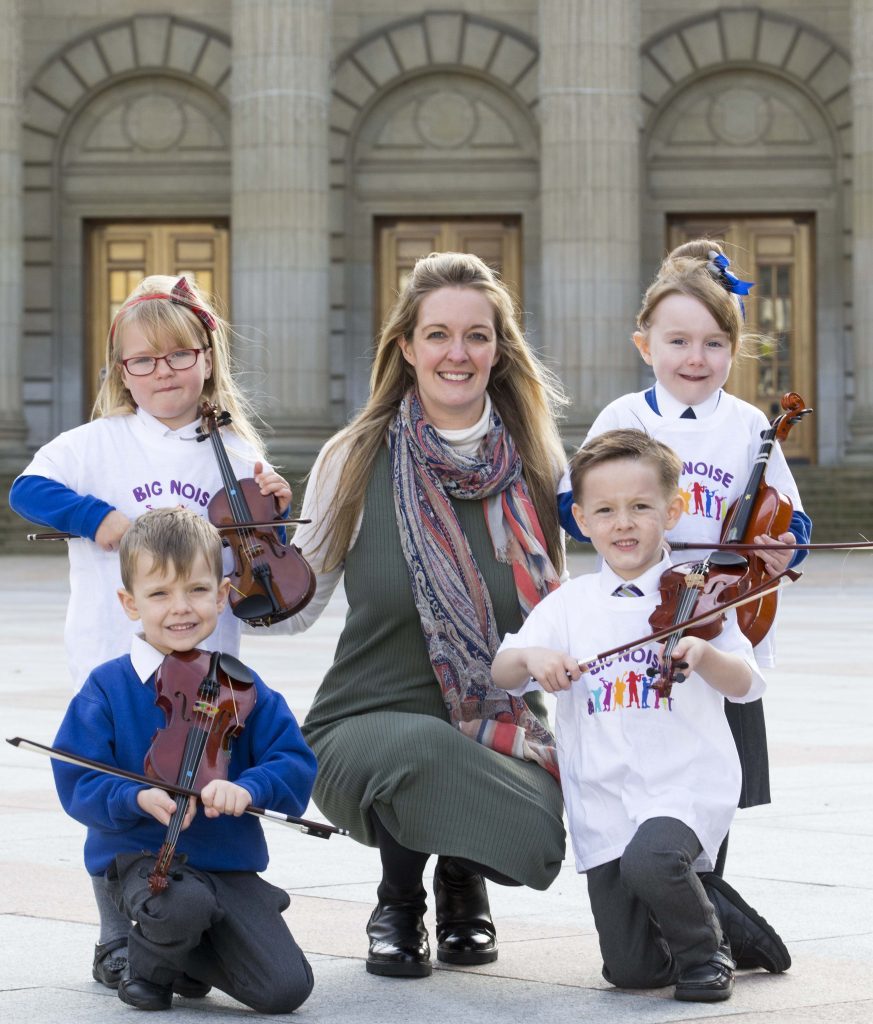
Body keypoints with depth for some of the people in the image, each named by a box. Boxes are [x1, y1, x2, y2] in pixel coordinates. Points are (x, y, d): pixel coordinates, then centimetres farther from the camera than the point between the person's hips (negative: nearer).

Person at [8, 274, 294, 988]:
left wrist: (273, 513, -9)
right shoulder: (97, 445, 2)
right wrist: (97, 515, -18)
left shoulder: (237, 454, 8)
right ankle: (121, 945, 11)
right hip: (112, 658, -2)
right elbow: (28, 489, -6)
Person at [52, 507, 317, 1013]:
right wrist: (139, 799, -24)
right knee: (182, 905, -38)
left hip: (230, 864, 3)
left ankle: (186, 960, 20)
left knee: (285, 988, -12)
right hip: (141, 857, -3)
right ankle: (153, 965, 0)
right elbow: (78, 785, -5)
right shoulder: (107, 688, -3)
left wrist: (247, 787, -22)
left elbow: (296, 766, -1)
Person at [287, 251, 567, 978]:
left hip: (501, 740, 2)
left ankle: (463, 879, 12)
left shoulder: (536, 466, 2)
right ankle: (399, 904, -1)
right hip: (368, 725, -2)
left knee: (534, 845, -30)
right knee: (420, 750, -38)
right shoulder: (356, 462, -3)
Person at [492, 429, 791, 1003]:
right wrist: (531, 657, -23)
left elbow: (746, 685, -6)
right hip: (604, 807, 3)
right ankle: (717, 914, 31)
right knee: (630, 969, 1)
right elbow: (501, 674, 0)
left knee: (649, 860, -35)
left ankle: (706, 949, -4)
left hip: (687, 786, -3)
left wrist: (704, 655, -27)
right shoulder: (569, 605, 6)